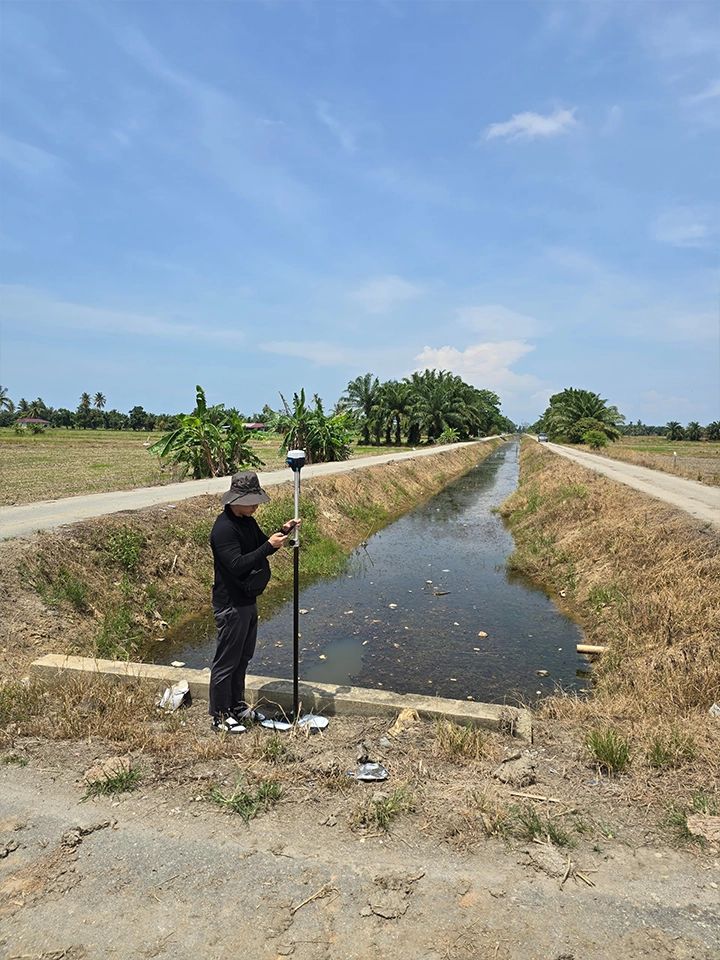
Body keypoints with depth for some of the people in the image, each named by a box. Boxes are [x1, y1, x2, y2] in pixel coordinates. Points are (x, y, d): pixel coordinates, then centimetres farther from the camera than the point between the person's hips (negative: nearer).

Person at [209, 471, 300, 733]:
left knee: (243, 657, 21)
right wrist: (270, 546, -30)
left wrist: (283, 531, -1)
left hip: (248, 600, 10)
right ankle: (219, 716, 20)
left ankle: (237, 705, 37)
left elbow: (260, 547, 15)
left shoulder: (247, 521, 7)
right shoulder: (224, 529, -23)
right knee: (226, 661, 4)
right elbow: (237, 565, -30)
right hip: (231, 605, -9)